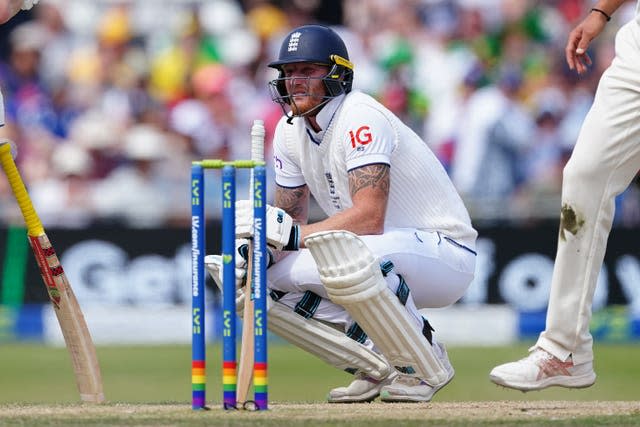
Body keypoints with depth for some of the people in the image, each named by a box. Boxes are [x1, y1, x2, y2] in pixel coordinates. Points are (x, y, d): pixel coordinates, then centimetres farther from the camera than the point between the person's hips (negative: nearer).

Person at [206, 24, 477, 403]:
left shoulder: (359, 117, -22)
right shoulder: (290, 130, 4)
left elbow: (370, 217, -32)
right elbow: (291, 218, 8)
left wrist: (293, 234, -35)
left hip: (444, 254, -9)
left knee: (343, 255, -38)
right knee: (271, 280, -7)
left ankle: (424, 367, -16)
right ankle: (378, 367, 3)